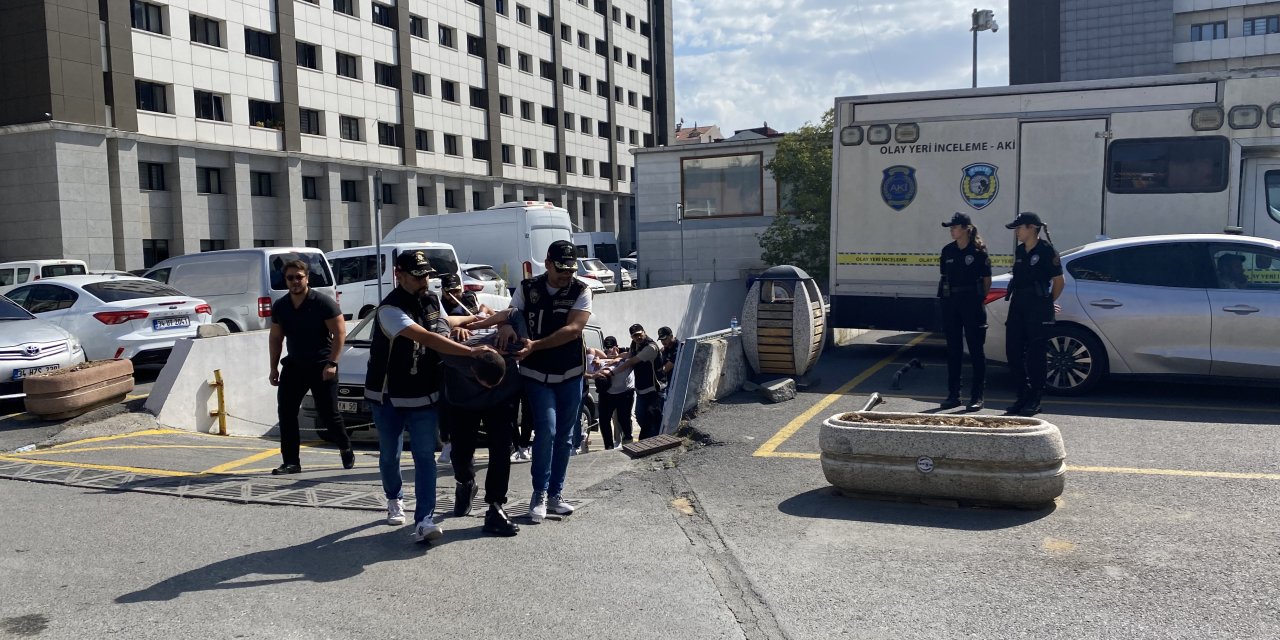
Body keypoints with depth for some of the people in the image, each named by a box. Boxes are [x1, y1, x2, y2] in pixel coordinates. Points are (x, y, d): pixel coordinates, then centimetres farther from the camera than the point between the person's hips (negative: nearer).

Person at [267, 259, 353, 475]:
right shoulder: (280, 306, 5)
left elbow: (340, 333, -12)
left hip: (321, 366, -5)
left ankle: (346, 449, 24)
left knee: (328, 414, -1)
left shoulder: (323, 302, -12)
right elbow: (275, 338, 14)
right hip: (293, 365, 5)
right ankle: (291, 462, 3)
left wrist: (332, 363, -19)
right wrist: (274, 368, 10)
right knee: (285, 411, -4)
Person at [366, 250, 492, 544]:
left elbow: (443, 326, 22)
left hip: (424, 395, 4)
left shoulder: (432, 300, 1)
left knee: (425, 456, -6)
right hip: (388, 397, -4)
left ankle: (423, 521, -9)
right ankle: (394, 499, 41)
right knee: (390, 454, 14)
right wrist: (470, 352, -41)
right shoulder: (390, 310, -22)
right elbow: (427, 338, -35)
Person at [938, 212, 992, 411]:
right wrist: (945, 294, 6)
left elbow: (987, 279, -1)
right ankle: (953, 395, 15)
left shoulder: (978, 251, -5)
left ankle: (976, 397, 5)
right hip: (951, 303, 5)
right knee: (953, 350, 8)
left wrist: (980, 298, -2)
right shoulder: (948, 251, 9)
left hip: (972, 303, -5)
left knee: (976, 350, 0)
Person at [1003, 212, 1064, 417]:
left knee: (1035, 355, -3)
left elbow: (1059, 281, -4)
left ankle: (1034, 401, 6)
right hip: (1018, 307, 7)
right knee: (1013, 352, 5)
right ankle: (1023, 396, 17)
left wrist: (1048, 302, 5)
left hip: (1038, 309, -7)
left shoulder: (1046, 251, -8)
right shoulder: (1019, 251, 13)